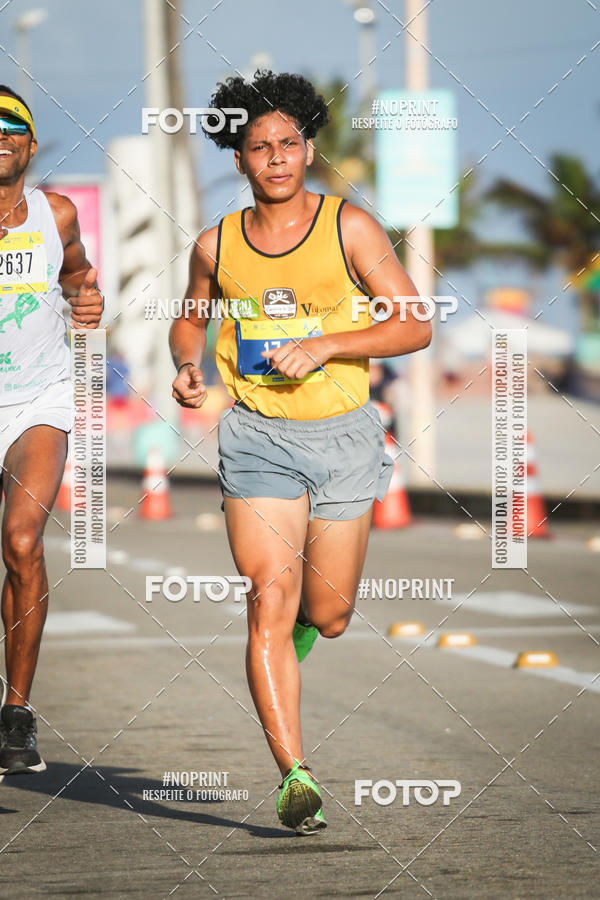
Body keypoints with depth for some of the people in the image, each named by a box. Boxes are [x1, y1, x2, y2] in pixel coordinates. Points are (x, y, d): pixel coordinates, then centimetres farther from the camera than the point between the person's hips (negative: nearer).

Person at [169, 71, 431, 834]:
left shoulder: (348, 227, -4)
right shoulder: (216, 246, 2)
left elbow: (415, 328, -5)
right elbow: (190, 319, 22)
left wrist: (326, 344, -18)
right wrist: (186, 365, -1)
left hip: (343, 434, 0)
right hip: (258, 436, 0)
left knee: (327, 617, 8)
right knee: (269, 601, -15)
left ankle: (300, 626, 47)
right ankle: (295, 776, -15)